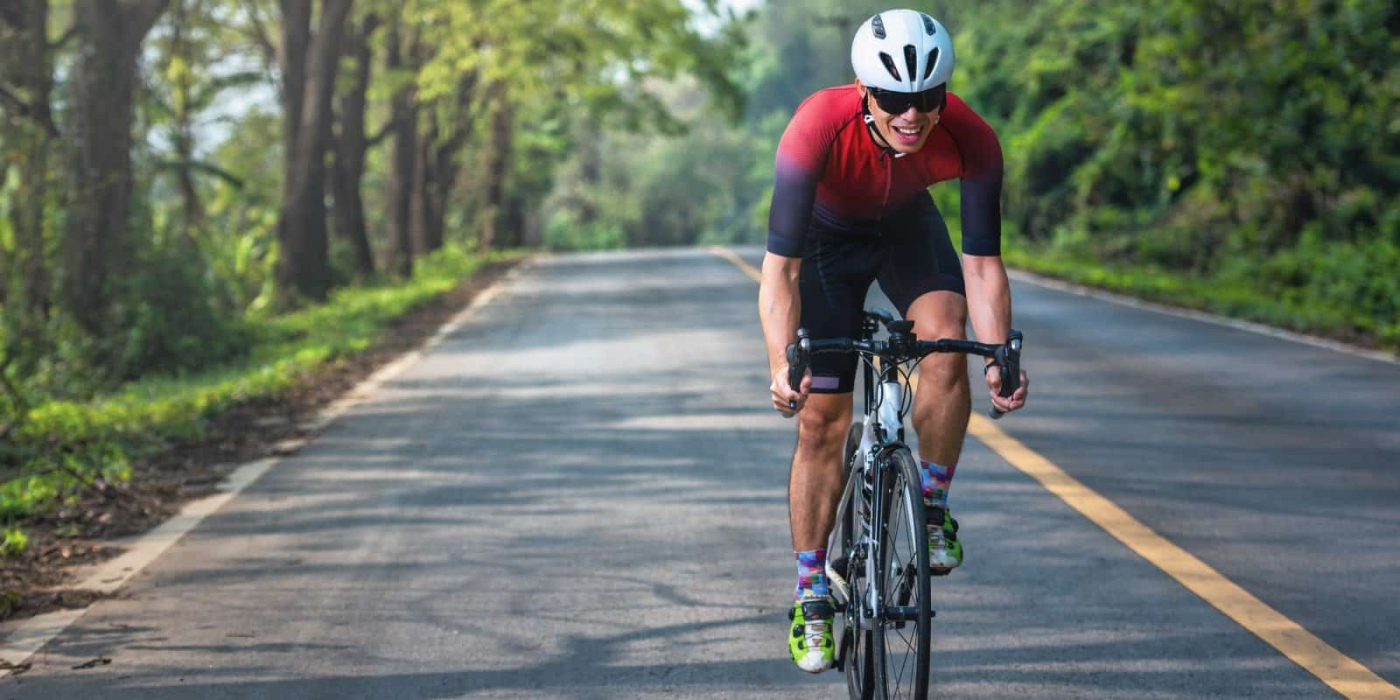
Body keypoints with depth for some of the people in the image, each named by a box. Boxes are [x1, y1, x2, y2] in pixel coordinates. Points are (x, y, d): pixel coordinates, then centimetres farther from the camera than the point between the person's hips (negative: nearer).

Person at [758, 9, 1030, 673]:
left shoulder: (971, 140, -32)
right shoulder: (817, 128, -39)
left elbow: (981, 262, -25)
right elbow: (779, 269, -38)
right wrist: (783, 366, -50)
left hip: (907, 227, 2)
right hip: (829, 238, -1)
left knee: (946, 343, -29)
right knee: (821, 419, -5)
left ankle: (933, 508, -8)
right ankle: (811, 598, 7)